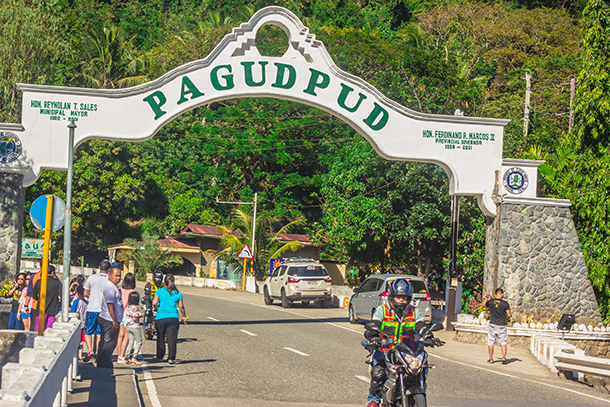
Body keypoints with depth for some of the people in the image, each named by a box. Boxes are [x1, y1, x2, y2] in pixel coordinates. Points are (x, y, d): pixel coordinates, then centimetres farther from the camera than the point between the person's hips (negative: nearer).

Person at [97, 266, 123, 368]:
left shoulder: (113, 286, 19)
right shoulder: (110, 287, -15)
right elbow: (110, 304, -22)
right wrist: (115, 321, -25)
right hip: (110, 321, -11)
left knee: (104, 343, 14)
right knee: (110, 343, -8)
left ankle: (101, 365, 20)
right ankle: (106, 366, -6)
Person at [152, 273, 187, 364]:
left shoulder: (160, 291, -2)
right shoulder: (177, 293, 4)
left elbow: (154, 303, -11)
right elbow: (181, 306, 7)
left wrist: (156, 305, 12)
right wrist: (184, 316, 20)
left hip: (160, 318, -1)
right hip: (173, 318, 1)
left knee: (160, 338, 12)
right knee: (172, 338, 3)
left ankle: (160, 357, 23)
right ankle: (171, 358, 0)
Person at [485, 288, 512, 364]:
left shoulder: (490, 301, -5)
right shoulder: (505, 303, -9)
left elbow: (485, 305, 18)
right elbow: (509, 315, -6)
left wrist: (487, 297, 30)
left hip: (492, 325, 1)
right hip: (502, 326, -1)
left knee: (490, 343, 10)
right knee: (503, 342, 7)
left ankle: (491, 359, 15)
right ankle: (504, 357, -8)